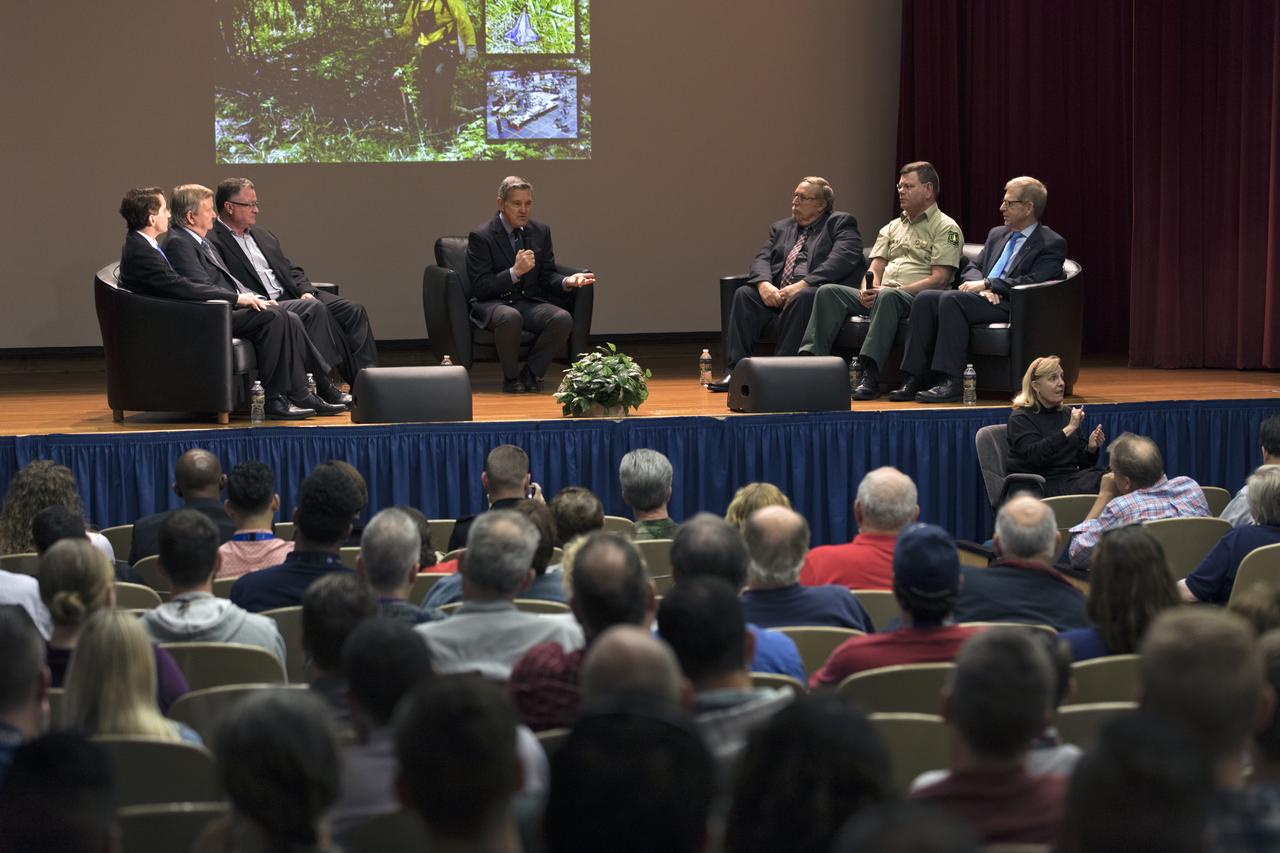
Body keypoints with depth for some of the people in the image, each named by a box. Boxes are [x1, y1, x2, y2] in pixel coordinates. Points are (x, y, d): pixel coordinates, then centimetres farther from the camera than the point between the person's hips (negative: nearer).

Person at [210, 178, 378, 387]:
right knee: (314, 309, -32)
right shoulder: (213, 242, -4)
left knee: (354, 311, -9)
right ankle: (326, 386, -30)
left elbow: (291, 269, 22)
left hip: (291, 297, 8)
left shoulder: (263, 236, 23)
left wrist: (307, 291, 1)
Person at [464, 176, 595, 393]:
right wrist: (515, 272, -25)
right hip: (492, 303, -4)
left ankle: (531, 373, -8)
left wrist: (567, 282, -11)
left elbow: (547, 277, 12)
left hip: (530, 301, 5)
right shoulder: (481, 236, -7)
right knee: (510, 317, -39)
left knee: (563, 318, -26)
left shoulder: (541, 232, 10)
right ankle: (511, 377, -15)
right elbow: (480, 287, -13)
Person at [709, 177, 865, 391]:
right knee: (743, 294, -20)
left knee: (801, 299, -37)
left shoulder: (841, 223, 9)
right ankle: (735, 371, -26)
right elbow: (762, 259, 14)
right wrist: (764, 284, -11)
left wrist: (802, 284, -20)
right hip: (777, 295, 5)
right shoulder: (780, 228, 27)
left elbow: (842, 260, -9)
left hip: (817, 293, -5)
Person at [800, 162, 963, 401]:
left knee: (887, 296, -39)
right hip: (878, 297, 7)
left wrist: (891, 290, -17)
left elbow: (939, 279, -9)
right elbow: (875, 268, 18)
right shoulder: (892, 227, 25)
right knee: (828, 291, -14)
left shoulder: (945, 228, 3)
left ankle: (870, 376, -45)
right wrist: (868, 289, -7)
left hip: (918, 299, -7)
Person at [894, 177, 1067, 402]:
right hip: (982, 298, 8)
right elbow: (971, 268, 21)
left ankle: (951, 383, -34)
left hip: (1011, 305, -8)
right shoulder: (997, 234, 24)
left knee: (951, 299, -31)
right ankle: (913, 381, -21)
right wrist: (982, 287, -3)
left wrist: (987, 284, -13)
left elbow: (1031, 283, -13)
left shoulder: (1052, 244, 0)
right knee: (925, 298, -17)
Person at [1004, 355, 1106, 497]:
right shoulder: (1021, 418, 0)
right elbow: (1035, 456, -18)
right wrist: (1069, 429, -21)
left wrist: (1091, 448, -4)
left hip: (1071, 477, 6)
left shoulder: (1066, 414, 19)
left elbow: (1082, 462, 19)